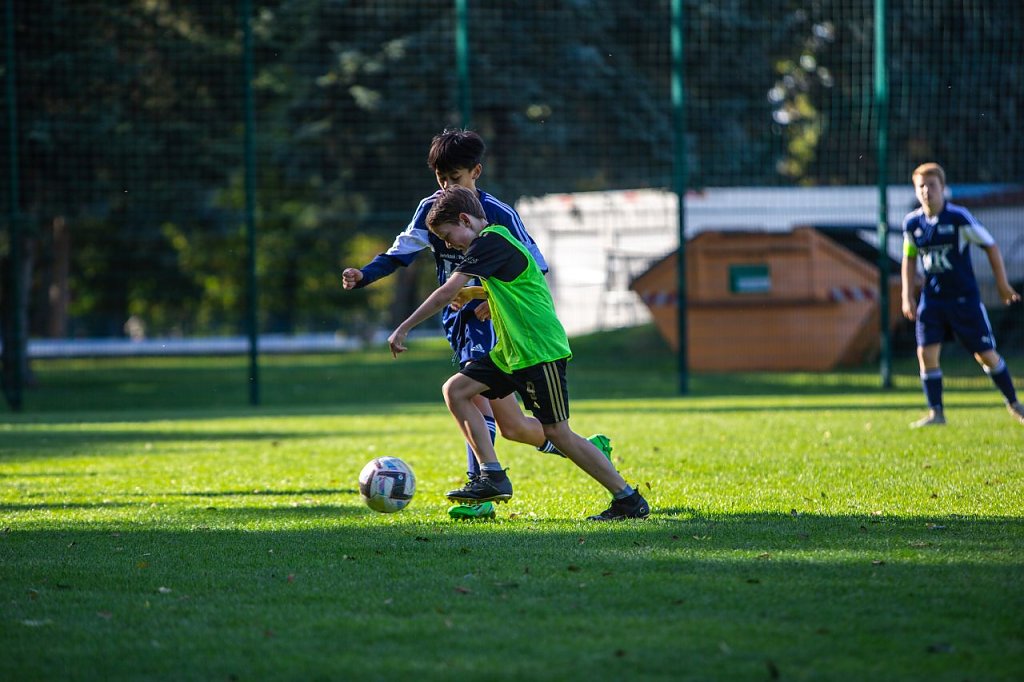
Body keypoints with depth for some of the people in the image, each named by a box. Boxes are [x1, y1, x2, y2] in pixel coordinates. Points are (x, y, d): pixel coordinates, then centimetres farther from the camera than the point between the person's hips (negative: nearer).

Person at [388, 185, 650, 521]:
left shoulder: (490, 241, -15)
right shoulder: (496, 239, 16)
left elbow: (447, 293, -20)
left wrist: (403, 329, -16)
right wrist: (473, 293, 21)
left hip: (540, 351, -10)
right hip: (512, 351, 10)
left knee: (557, 432, -8)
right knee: (455, 390, 4)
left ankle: (629, 501, 0)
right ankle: (492, 476, 1)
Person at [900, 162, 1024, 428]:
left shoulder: (959, 217, -14)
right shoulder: (912, 223, -1)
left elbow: (990, 246, -5)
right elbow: (909, 259, 15)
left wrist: (1002, 284, -2)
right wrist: (907, 297, 8)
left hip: (964, 297, -3)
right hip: (931, 299, 3)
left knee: (986, 355, 2)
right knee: (926, 353, -9)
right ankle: (936, 413, 1)